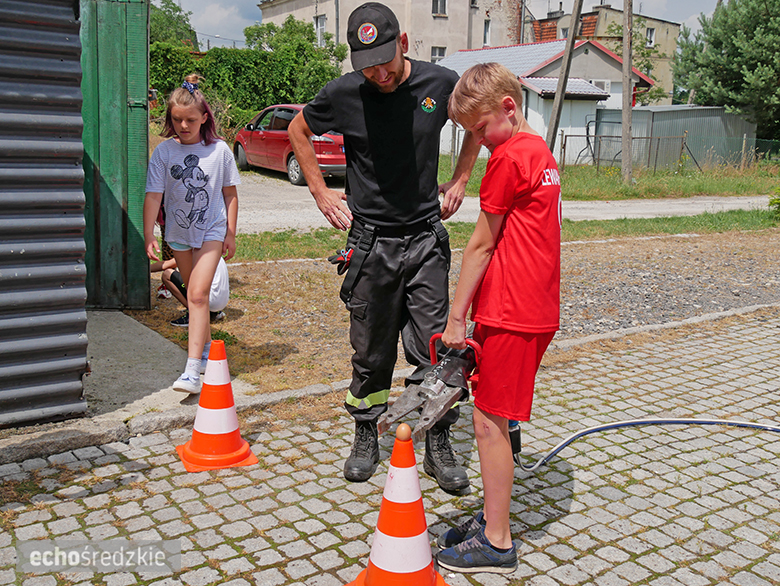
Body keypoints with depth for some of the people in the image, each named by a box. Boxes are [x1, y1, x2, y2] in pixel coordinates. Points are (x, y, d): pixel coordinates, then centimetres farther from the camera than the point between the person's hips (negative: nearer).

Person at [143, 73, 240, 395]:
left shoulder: (219, 150, -7)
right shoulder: (164, 152, -6)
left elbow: (230, 194, 1)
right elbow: (153, 195, -9)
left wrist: (230, 233, 0)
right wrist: (149, 235, -18)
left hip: (212, 230, -3)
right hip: (179, 232, 3)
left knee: (198, 293, -15)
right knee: (193, 293, 17)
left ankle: (193, 368, -18)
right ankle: (206, 343, 39)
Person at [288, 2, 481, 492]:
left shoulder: (441, 83, -4)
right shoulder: (343, 94, -7)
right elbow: (298, 130, 13)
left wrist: (459, 181, 12)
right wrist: (321, 192, 7)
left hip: (426, 237, 1)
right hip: (370, 240, 0)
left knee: (433, 345, 0)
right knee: (371, 349, 8)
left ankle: (439, 447, 15)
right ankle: (366, 438, 27)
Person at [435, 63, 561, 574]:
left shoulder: (508, 157, -14)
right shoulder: (541, 153, 16)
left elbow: (482, 245, -12)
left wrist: (456, 317, -6)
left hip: (511, 315, -10)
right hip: (538, 310, 10)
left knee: (490, 423, 0)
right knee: (495, 421, 17)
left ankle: (497, 544, 11)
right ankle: (492, 519, 30)